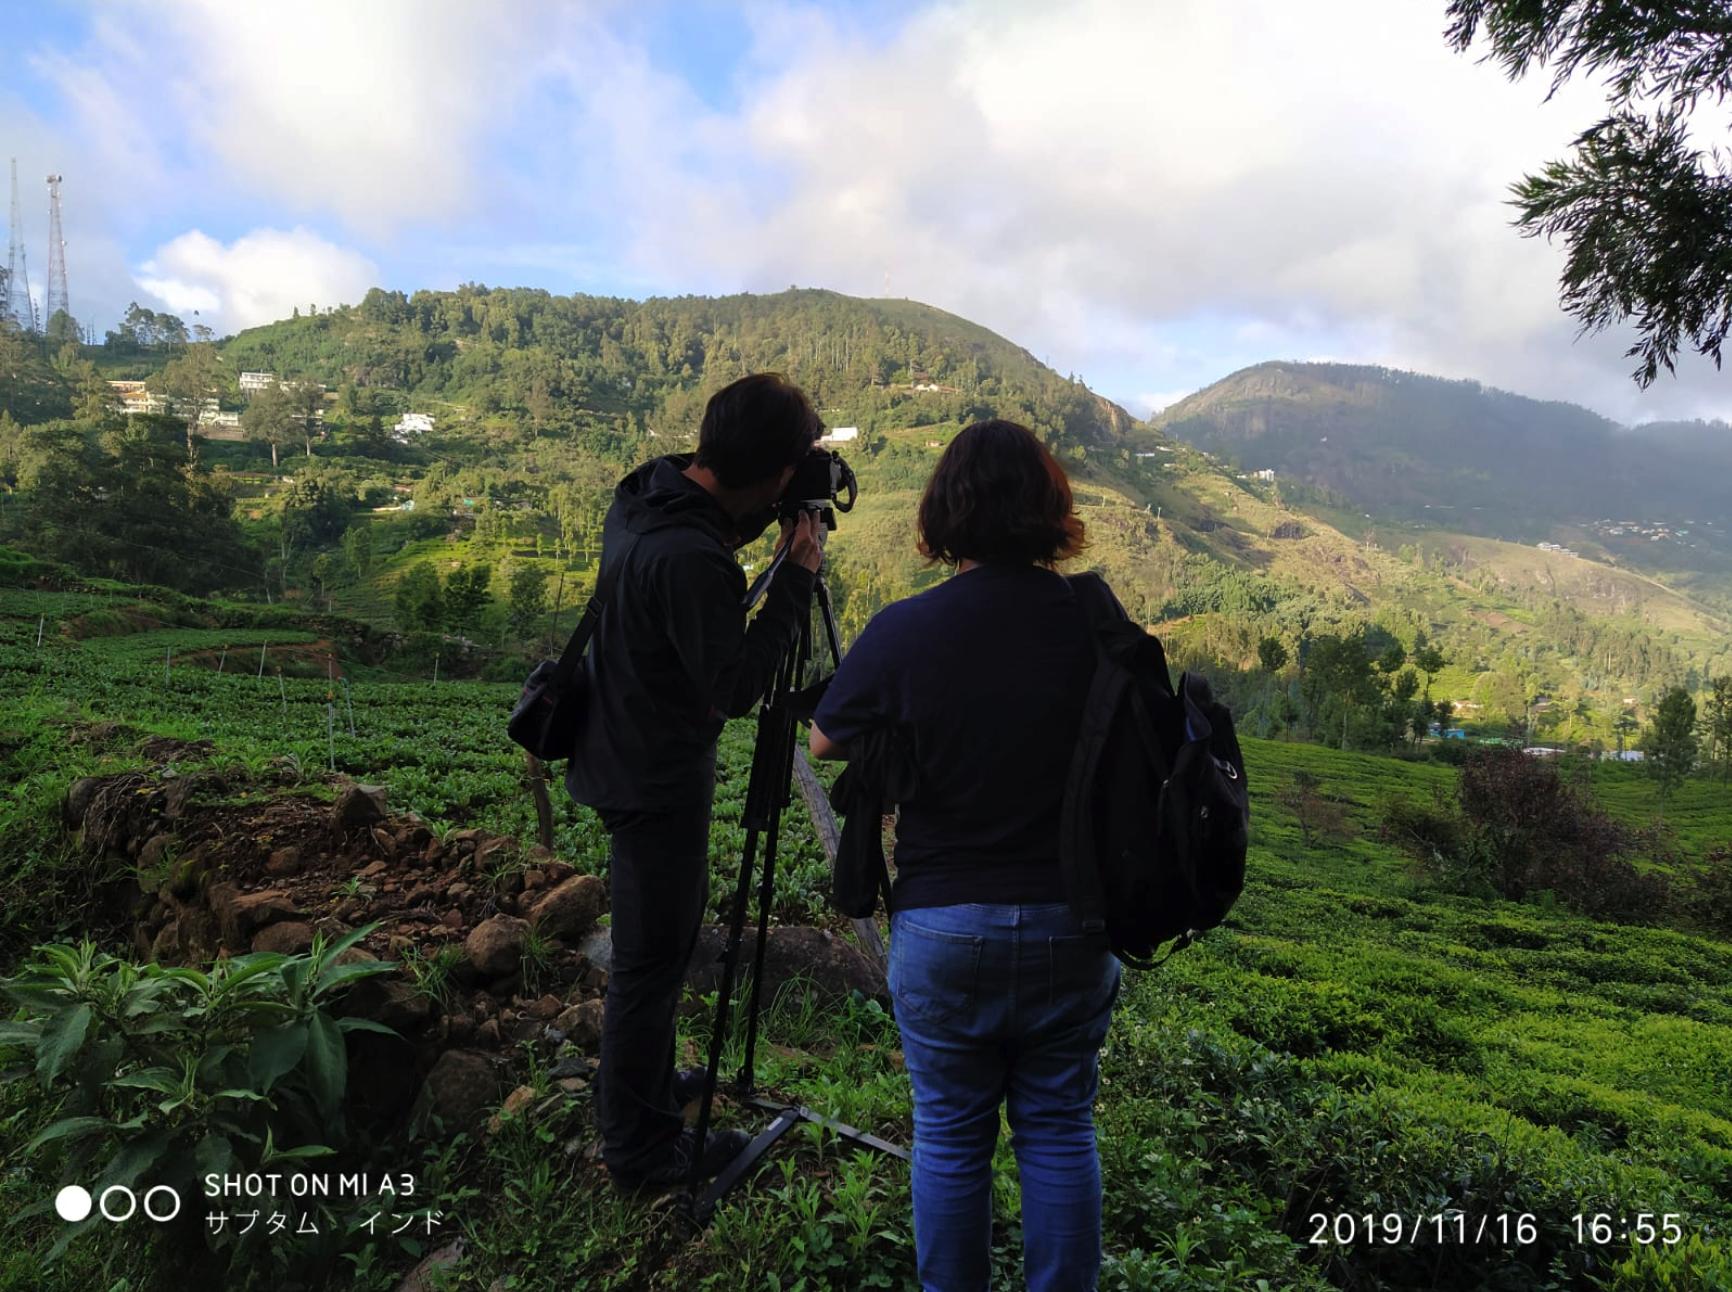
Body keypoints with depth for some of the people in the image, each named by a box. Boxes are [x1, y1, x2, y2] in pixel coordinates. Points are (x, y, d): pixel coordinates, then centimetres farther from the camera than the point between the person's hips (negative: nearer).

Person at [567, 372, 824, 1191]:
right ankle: (638, 1148, 27)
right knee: (651, 959, 7)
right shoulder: (689, 559, -31)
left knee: (670, 927, 26)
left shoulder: (645, 493, -3)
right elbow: (734, 689, -24)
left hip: (630, 760, 10)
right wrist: (795, 580, -20)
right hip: (656, 781, -10)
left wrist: (768, 515, 1)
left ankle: (643, 1084, 46)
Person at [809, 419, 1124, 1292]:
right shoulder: (1101, 621, -9)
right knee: (1060, 1132, 19)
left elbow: (823, 742, 1)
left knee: (950, 1137, 16)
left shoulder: (900, 632, -16)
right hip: (1073, 925, 2)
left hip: (943, 929, -2)